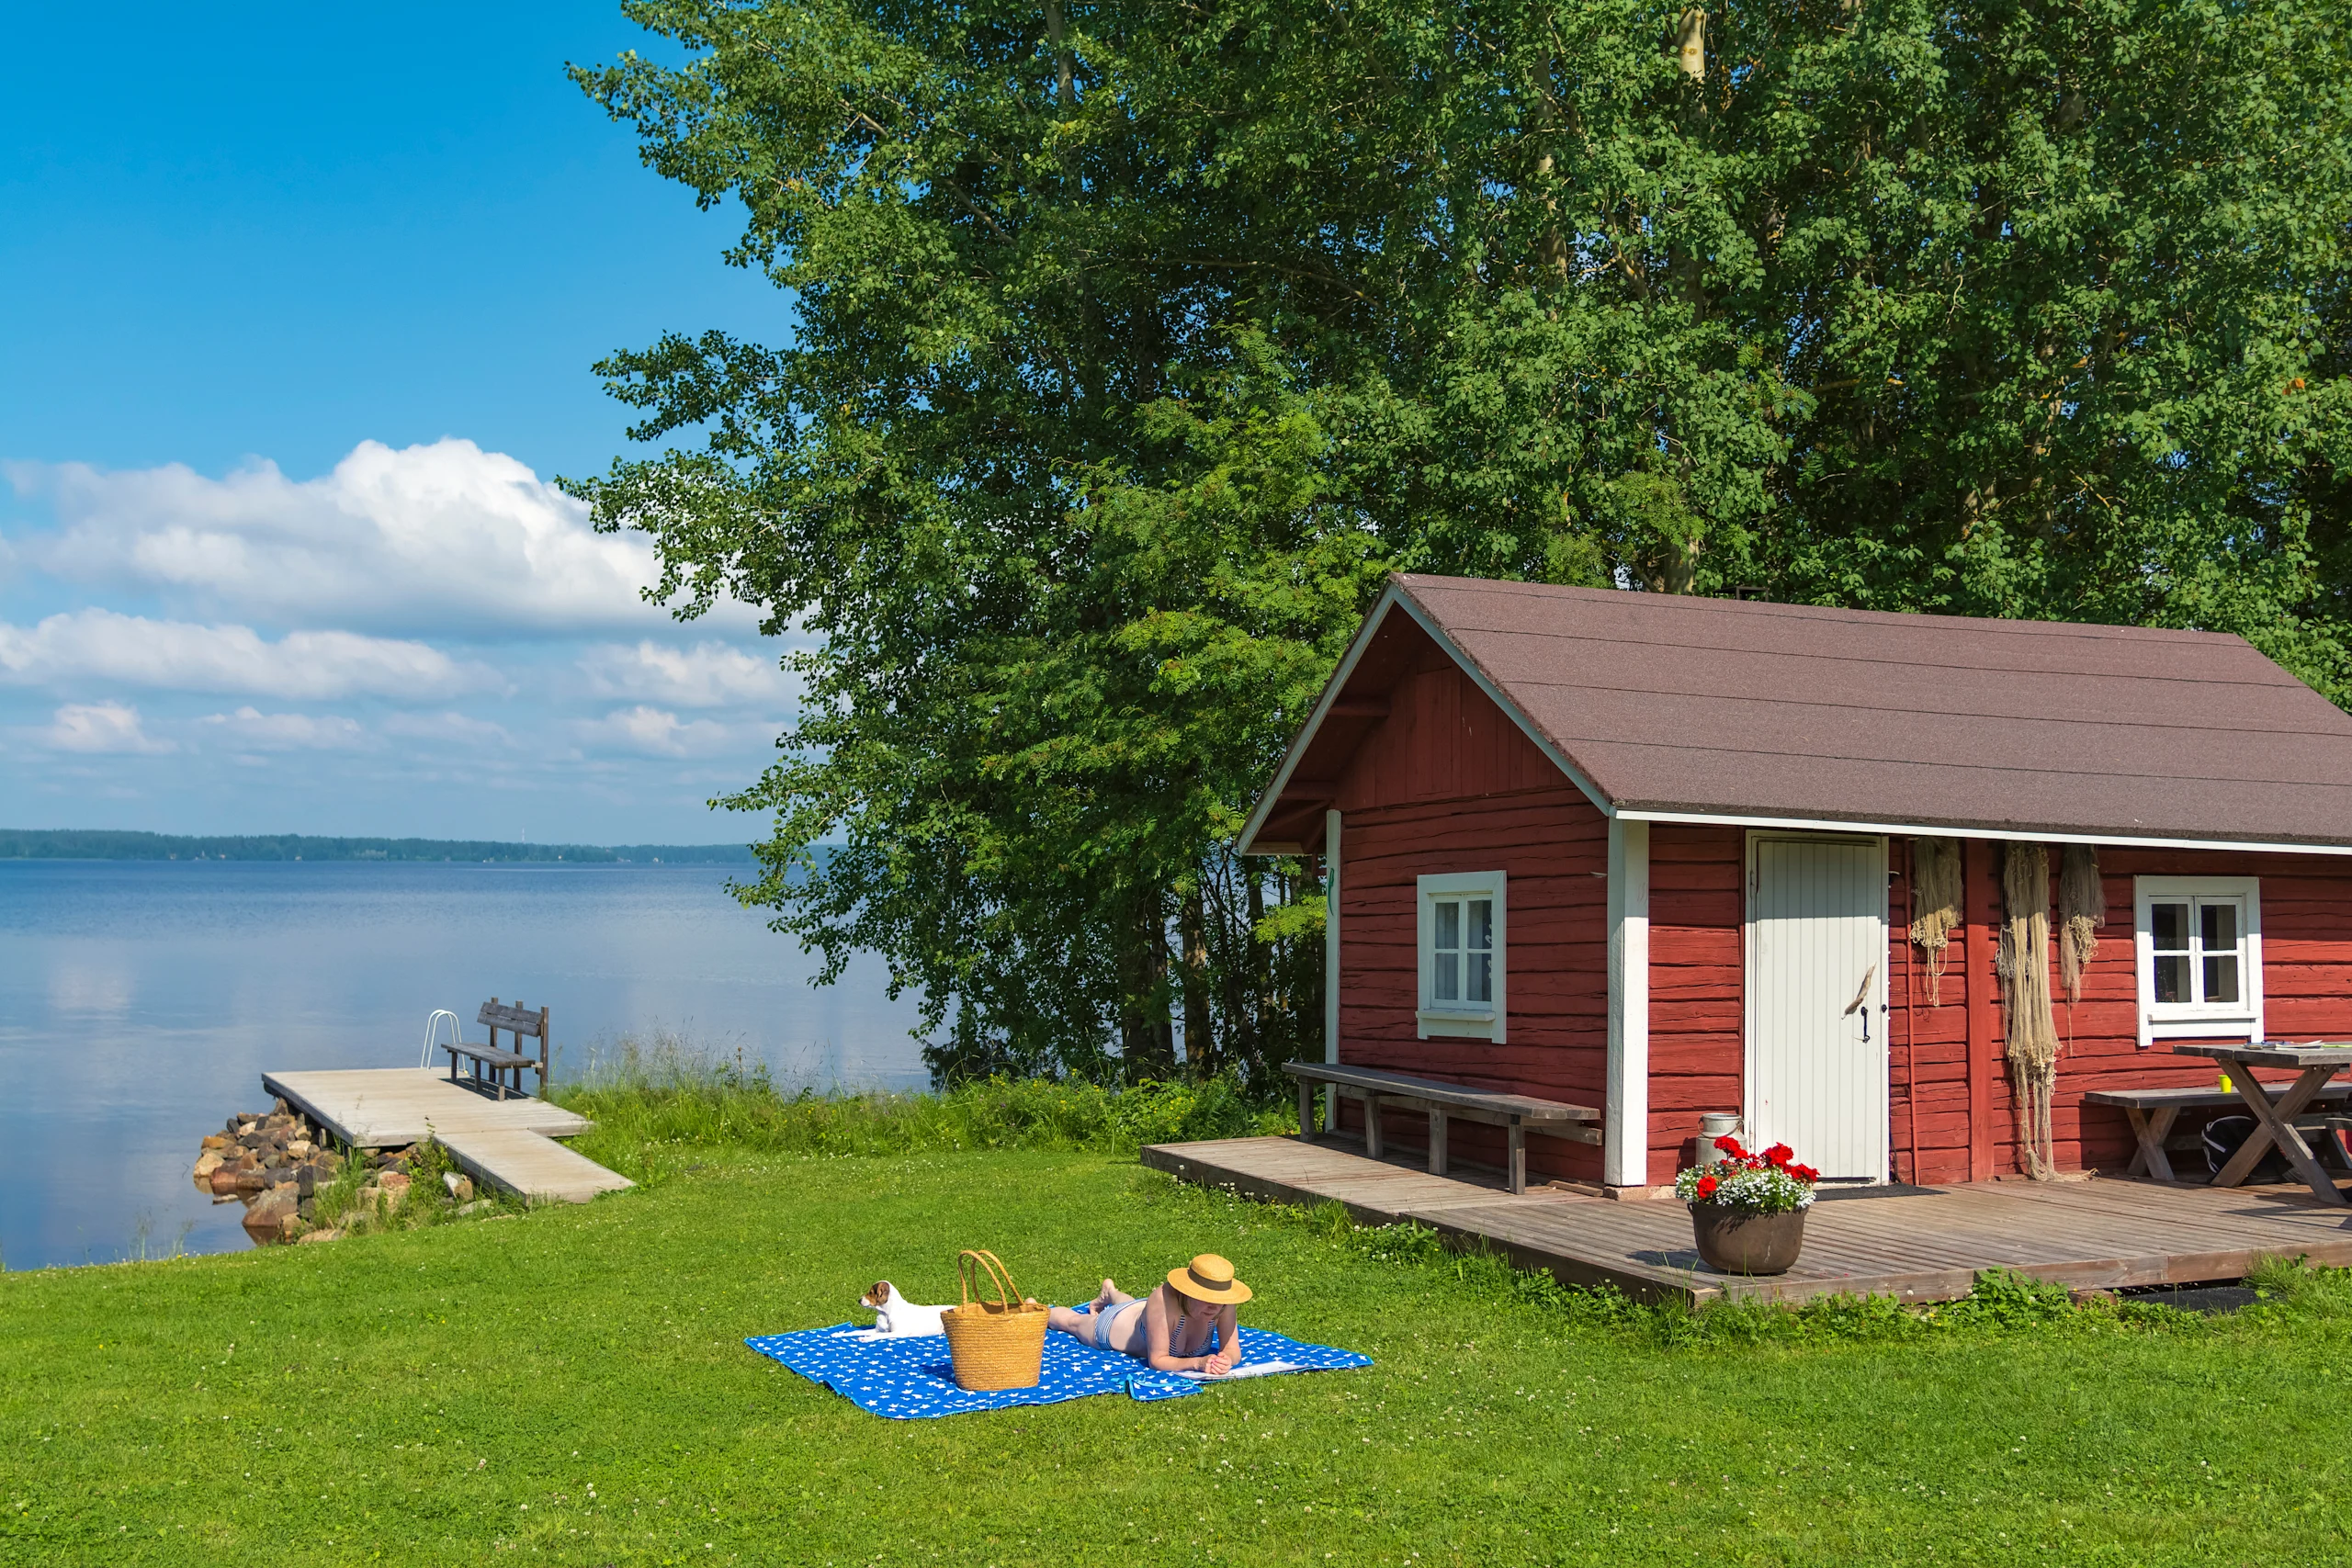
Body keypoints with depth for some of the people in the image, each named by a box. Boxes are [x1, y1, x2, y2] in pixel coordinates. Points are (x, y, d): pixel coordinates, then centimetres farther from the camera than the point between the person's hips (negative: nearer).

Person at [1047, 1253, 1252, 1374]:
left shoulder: (1223, 1304, -38)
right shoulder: (1163, 1301, -49)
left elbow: (1233, 1350, -31)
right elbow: (1157, 1360, -43)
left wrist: (1226, 1359, -54)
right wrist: (1197, 1363, -57)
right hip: (1115, 1326, -4)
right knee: (1073, 1322, 30)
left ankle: (1110, 1293, 73)